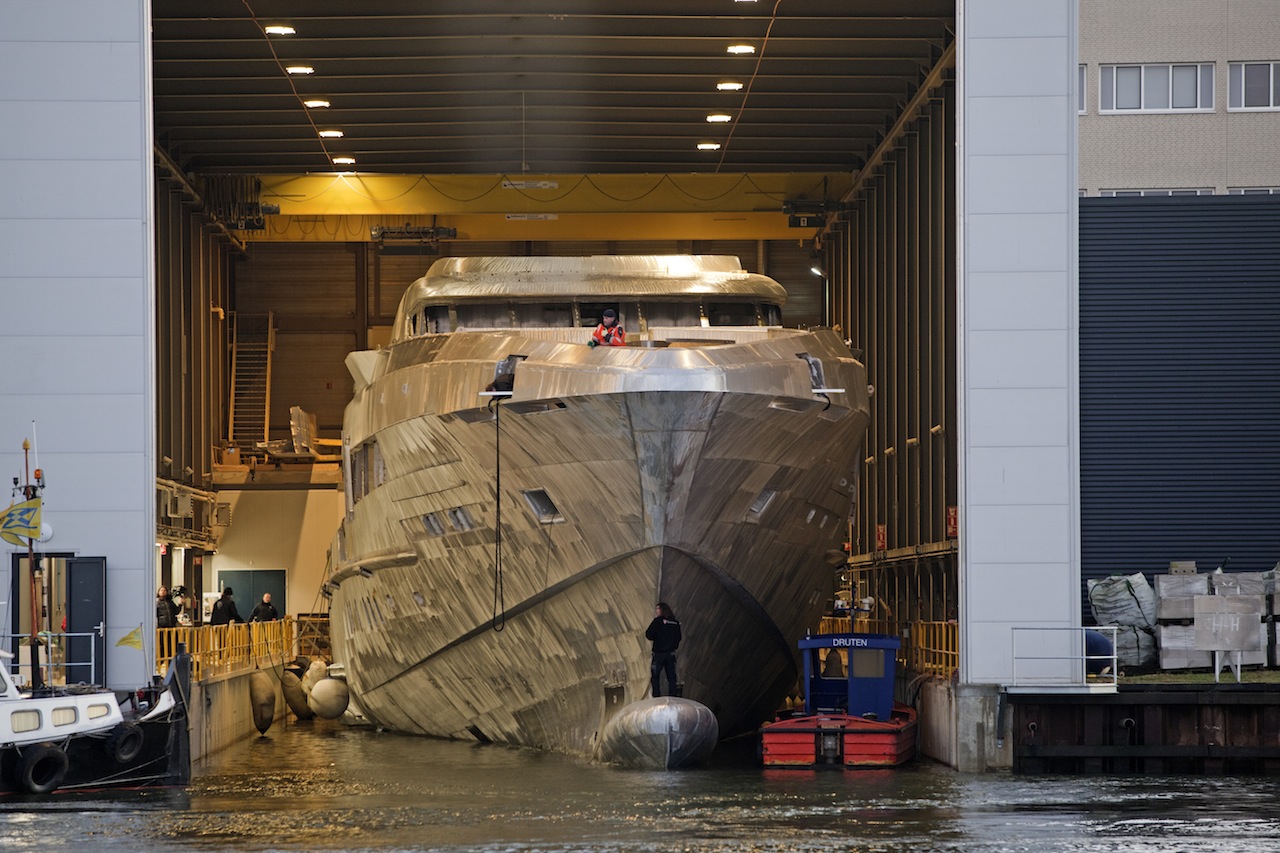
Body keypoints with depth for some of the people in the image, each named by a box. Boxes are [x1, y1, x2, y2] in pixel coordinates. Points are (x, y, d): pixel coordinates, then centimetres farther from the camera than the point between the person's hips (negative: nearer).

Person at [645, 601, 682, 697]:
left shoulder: (658, 621, -10)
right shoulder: (675, 623, 6)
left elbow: (649, 635, -11)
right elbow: (678, 638, 13)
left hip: (659, 653, -5)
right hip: (671, 653, 5)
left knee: (655, 676, 5)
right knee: (671, 677, 7)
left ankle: (656, 697, -2)